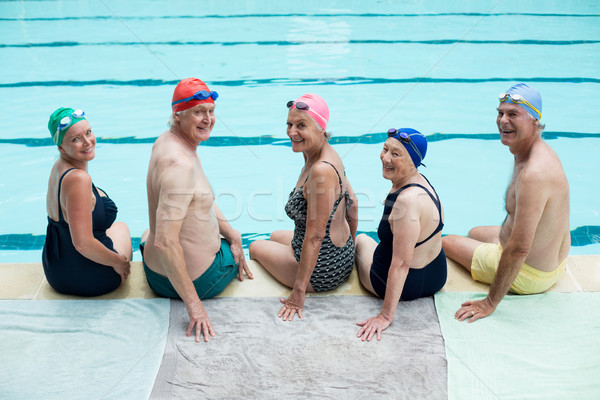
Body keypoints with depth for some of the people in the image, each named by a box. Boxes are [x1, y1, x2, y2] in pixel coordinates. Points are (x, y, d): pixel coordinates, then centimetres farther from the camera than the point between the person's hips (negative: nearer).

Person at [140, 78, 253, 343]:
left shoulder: (166, 140, 0)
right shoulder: (180, 164, -31)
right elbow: (166, 243, -35)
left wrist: (232, 235, 10)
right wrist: (193, 304, -31)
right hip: (196, 279, -9)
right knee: (235, 254, 25)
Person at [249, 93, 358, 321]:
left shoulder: (321, 171, -32)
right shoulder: (329, 155, -3)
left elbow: (315, 236, -30)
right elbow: (351, 203, 8)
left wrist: (299, 291, -24)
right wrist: (351, 248, 20)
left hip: (323, 272, -8)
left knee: (256, 247, 19)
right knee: (276, 237, 34)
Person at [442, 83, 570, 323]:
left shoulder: (535, 173, -35)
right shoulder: (538, 151, -2)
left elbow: (519, 249, -35)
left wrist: (490, 303, -29)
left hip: (529, 275, -9)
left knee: (447, 242, 10)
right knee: (475, 233, 32)